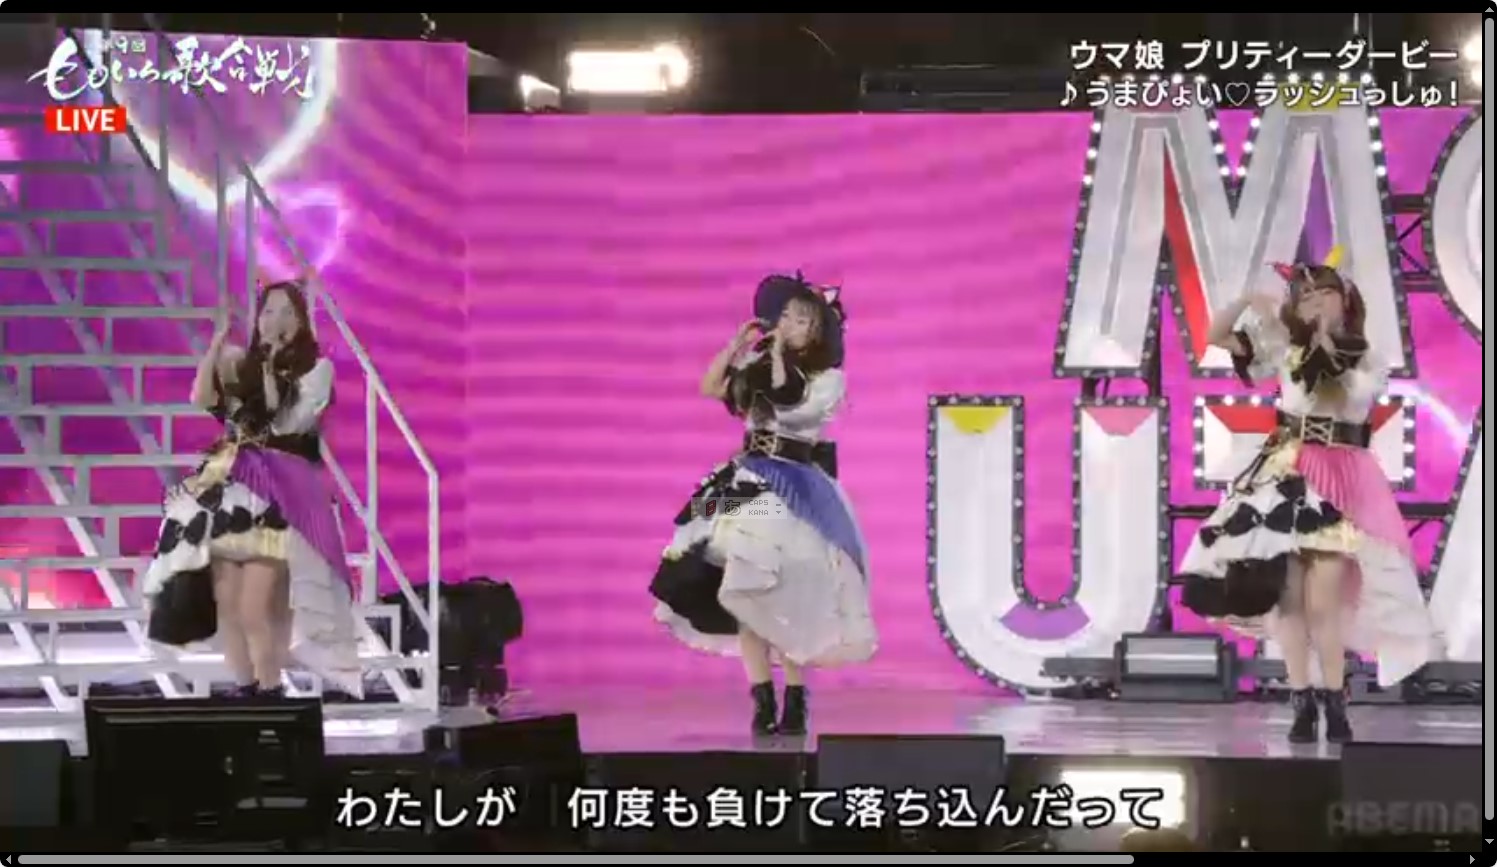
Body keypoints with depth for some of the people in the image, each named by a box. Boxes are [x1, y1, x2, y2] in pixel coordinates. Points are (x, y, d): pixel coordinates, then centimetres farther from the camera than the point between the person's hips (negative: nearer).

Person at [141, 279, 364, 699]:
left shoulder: (317, 368, 2)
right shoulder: (241, 365, 13)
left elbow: (286, 423, -10)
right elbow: (200, 400, -3)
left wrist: (271, 364, -9)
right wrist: (219, 339, -4)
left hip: (280, 495, -4)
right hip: (230, 489, 5)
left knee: (256, 609, -14)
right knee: (225, 601, 2)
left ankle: (268, 695, -4)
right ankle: (244, 689, 13)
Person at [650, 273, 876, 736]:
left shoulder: (828, 378, -1)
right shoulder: (759, 366, 12)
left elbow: (789, 407, -16)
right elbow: (709, 388, 7)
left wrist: (778, 356, -10)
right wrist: (737, 343, 1)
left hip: (798, 489, -5)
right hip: (748, 483, 5)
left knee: (787, 593, -11)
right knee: (746, 588, -2)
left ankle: (794, 700, -4)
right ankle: (763, 700, 2)